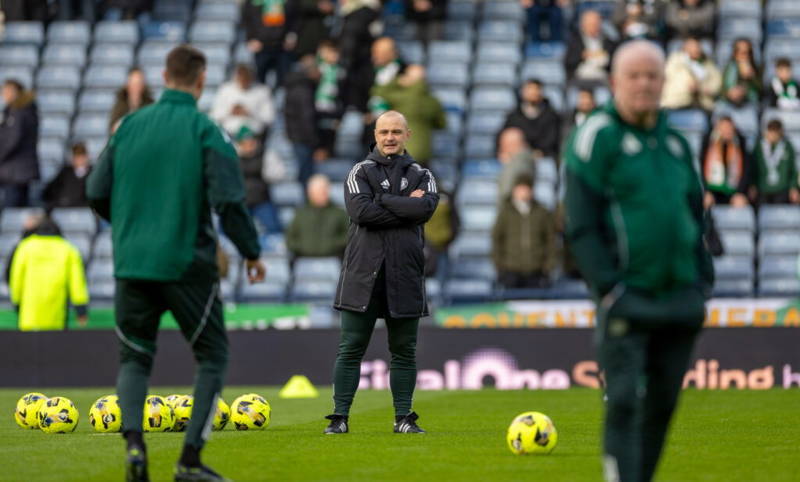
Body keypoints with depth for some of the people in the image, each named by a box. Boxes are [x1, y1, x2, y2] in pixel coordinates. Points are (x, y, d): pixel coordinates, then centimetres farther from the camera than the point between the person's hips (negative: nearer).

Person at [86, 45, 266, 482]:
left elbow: (96, 193, 8)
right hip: (188, 264, -3)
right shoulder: (206, 131, -7)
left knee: (133, 358, 16)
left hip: (132, 264, 3)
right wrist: (251, 251, 1)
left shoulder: (129, 126, 5)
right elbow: (229, 200, -13)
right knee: (211, 357, 12)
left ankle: (133, 441, -9)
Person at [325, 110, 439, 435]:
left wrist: (382, 201, -8)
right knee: (350, 348, -4)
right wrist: (406, 207, -8)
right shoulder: (361, 172, 8)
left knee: (404, 350, 5)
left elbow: (427, 207, -9)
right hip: (363, 273, -2)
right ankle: (340, 417, -2)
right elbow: (360, 210, -11)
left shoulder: (421, 175, 13)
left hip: (405, 274, 2)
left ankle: (403, 418, 12)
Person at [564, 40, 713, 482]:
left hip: (679, 297, 6)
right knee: (624, 400, -11)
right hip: (627, 298, -6)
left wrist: (702, 279, 12)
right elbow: (580, 225, -8)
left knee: (663, 400, 8)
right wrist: (609, 288, -14)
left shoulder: (675, 142, 16)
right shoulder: (596, 137, -4)